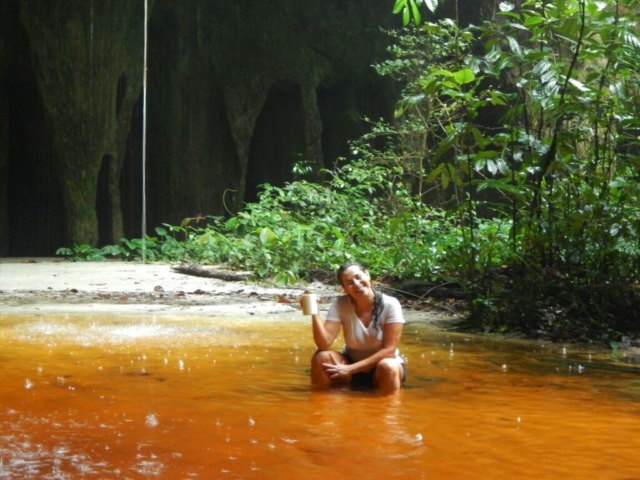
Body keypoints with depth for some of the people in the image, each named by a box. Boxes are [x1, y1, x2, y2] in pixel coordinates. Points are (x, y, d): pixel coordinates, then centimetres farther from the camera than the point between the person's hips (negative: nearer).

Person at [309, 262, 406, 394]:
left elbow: (388, 350, -20)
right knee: (321, 357, -25)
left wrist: (351, 369, -26)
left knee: (388, 368, -36)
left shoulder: (390, 305, -20)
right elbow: (324, 343, -22)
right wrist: (314, 313, -38)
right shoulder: (340, 305, -13)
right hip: (351, 361, 2)